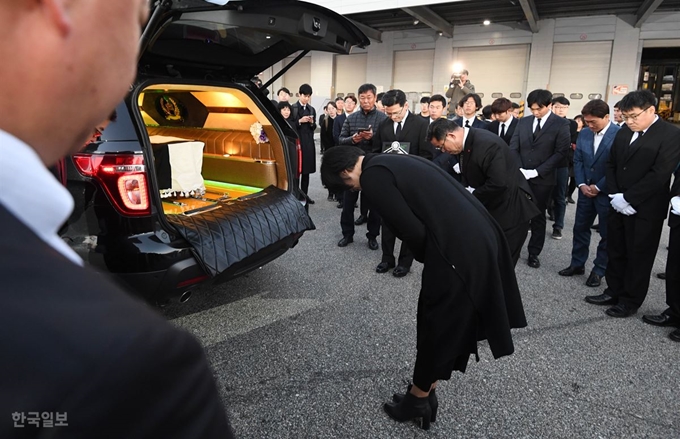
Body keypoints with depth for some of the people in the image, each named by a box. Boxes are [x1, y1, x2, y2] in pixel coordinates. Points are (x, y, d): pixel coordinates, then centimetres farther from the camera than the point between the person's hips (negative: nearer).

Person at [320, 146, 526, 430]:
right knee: (446, 323, 21)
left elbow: (413, 232, -14)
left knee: (436, 326, 10)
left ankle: (418, 399, 32)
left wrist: (426, 259, 5)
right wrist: (430, 258, 17)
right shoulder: (394, 162, 19)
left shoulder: (373, 177, -10)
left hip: (459, 252, -9)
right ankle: (426, 395, 39)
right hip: (478, 240, 9)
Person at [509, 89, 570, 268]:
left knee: (538, 217, 8)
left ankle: (534, 253, 19)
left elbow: (561, 152, -10)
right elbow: (513, 147, 5)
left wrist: (536, 172, -15)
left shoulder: (561, 124, -4)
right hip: (520, 177, 3)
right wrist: (519, 170, -10)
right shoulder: (523, 122, 7)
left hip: (542, 179, -2)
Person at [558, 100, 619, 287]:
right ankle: (577, 264, 25)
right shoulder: (584, 134, 4)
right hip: (586, 190, 6)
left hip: (607, 192, -5)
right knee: (580, 228, 12)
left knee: (606, 234, 6)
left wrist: (598, 187, -13)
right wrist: (582, 184, -6)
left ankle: (599, 270, 18)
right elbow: (577, 160, 6)